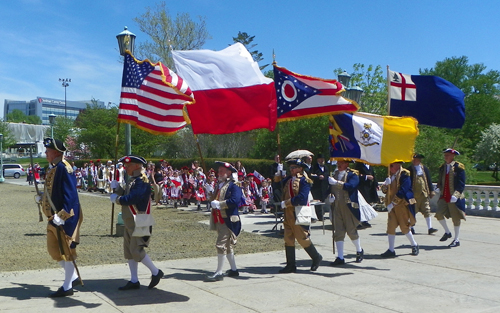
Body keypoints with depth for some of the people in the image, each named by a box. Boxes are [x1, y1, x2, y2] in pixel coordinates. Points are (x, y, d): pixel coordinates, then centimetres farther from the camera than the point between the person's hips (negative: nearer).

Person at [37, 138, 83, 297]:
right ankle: (74, 278, 29)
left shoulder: (64, 168, -18)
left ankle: (67, 287, 12)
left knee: (67, 250, 1)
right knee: (54, 249, 17)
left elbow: (70, 194, -24)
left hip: (66, 218, -10)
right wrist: (43, 197, 11)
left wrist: (62, 215, -28)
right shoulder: (53, 168, 11)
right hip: (54, 217, 10)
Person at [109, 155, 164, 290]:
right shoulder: (133, 180, 16)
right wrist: (117, 188, -4)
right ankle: (134, 281, 17)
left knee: (137, 250, -8)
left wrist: (117, 199, -10)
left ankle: (156, 272, 8)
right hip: (130, 223, 10)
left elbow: (132, 198, -26)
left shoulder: (142, 181, -16)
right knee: (129, 251, 10)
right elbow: (124, 196, 13)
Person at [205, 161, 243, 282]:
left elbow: (235, 200, -24)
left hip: (228, 220, -9)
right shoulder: (219, 184, 17)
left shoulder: (234, 185, -10)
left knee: (221, 245, -10)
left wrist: (219, 204, -20)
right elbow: (215, 199, 25)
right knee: (228, 246, 15)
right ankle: (234, 269, 26)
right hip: (219, 220, 9)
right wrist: (212, 202, 2)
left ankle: (219, 273, -3)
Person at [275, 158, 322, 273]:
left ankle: (316, 257, 19)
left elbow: (302, 198, -20)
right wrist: (276, 180, 6)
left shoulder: (304, 180, -8)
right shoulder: (288, 179, 15)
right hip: (288, 214, 7)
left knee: (302, 239, -2)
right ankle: (291, 265, 12)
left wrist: (286, 203, -16)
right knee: (288, 239, 6)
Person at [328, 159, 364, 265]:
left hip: (349, 207, -5)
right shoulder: (335, 173, 13)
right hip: (336, 207, 5)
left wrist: (336, 182, -26)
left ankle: (359, 251, 28)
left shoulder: (353, 174, -4)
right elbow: (331, 188, 18)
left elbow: (350, 186, -23)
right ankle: (340, 258, 5)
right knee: (338, 232, 1)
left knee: (351, 231, 3)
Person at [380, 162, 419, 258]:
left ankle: (414, 245, 21)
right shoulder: (391, 176, 13)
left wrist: (393, 203, -19)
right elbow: (384, 191, 13)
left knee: (404, 227, -1)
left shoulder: (404, 174, -11)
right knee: (390, 227, 1)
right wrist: (386, 184, -9)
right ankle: (391, 250, 5)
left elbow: (403, 191, -20)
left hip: (402, 205, -7)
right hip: (392, 206, 7)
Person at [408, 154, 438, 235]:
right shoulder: (410, 170, -3)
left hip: (424, 193, 3)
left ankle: (429, 228, 0)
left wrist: (431, 190, 9)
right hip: (414, 194, -3)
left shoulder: (424, 168, 9)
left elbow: (429, 180, 13)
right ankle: (411, 228, 17)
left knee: (427, 211, 0)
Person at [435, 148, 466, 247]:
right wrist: (438, 188, 1)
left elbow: (461, 183, -11)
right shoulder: (442, 167, 11)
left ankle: (457, 239, 13)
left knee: (456, 218, 1)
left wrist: (456, 195, -21)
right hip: (444, 196, 5)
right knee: (439, 213, -8)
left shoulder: (458, 167, -7)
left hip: (454, 198, -5)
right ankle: (447, 232, 14)